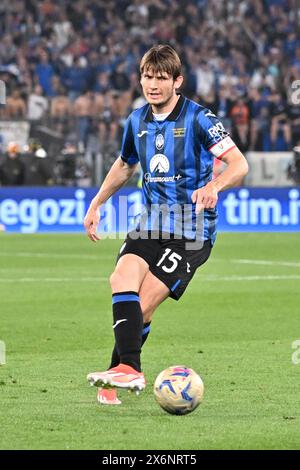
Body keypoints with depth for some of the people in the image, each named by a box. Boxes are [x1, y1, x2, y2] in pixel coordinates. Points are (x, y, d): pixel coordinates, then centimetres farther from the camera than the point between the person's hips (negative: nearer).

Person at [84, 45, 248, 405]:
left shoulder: (198, 118, -9)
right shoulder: (137, 121, 10)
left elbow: (239, 164, -16)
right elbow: (124, 165, 29)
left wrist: (214, 186, -36)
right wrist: (96, 204, 23)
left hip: (192, 230, -5)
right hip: (151, 223, 5)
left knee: (140, 306, -16)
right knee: (123, 277, -23)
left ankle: (121, 371, -3)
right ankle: (129, 370, -25)